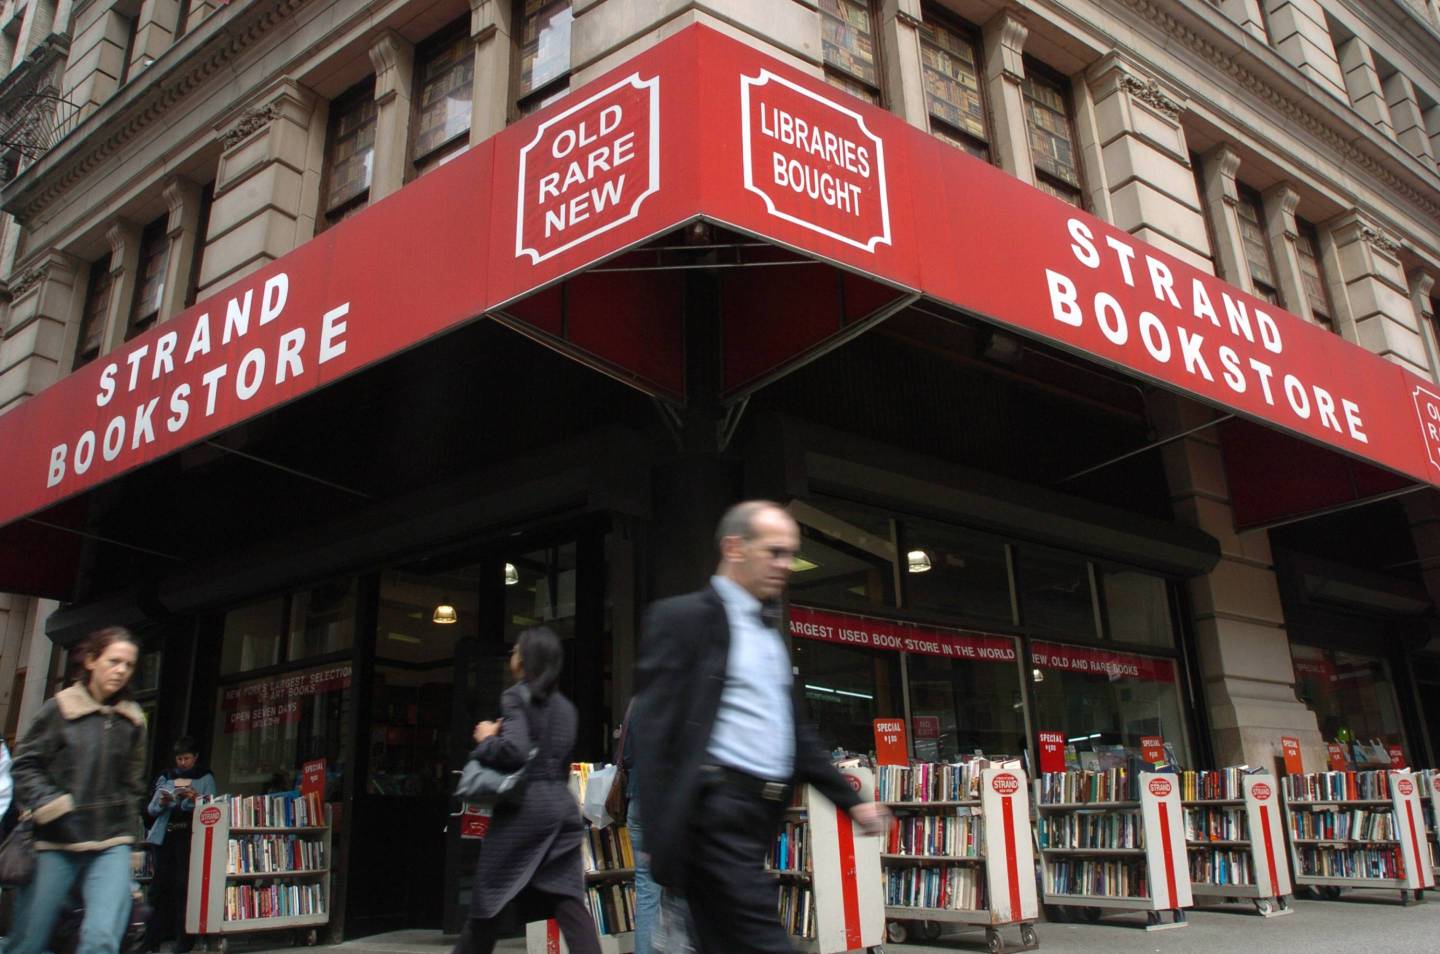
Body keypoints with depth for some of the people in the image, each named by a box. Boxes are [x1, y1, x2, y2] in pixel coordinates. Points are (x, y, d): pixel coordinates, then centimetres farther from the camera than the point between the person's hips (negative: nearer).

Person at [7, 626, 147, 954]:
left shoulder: (131, 720, 9)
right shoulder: (60, 709, -2)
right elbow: (24, 766, 0)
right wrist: (51, 808, -10)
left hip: (111, 845, 2)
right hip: (56, 844, -2)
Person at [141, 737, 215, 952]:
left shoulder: (205, 779, 8)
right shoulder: (165, 777, 16)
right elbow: (151, 810, 13)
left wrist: (195, 799, -17)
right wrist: (162, 802, -7)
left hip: (190, 836, -3)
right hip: (165, 835, 3)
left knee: (184, 885, -8)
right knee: (161, 884, 1)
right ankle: (154, 936, 8)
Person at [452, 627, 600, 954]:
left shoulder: (516, 695, -4)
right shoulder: (565, 706, 16)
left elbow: (514, 751, -18)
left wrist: (486, 740, 0)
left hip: (525, 805, -6)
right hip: (562, 805, 6)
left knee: (488, 900, 8)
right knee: (569, 901, 0)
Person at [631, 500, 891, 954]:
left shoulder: (769, 633, 19)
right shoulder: (682, 617, -6)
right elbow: (655, 731, -12)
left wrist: (852, 801, 20)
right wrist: (661, 838, -16)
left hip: (760, 817, 8)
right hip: (718, 814, -8)